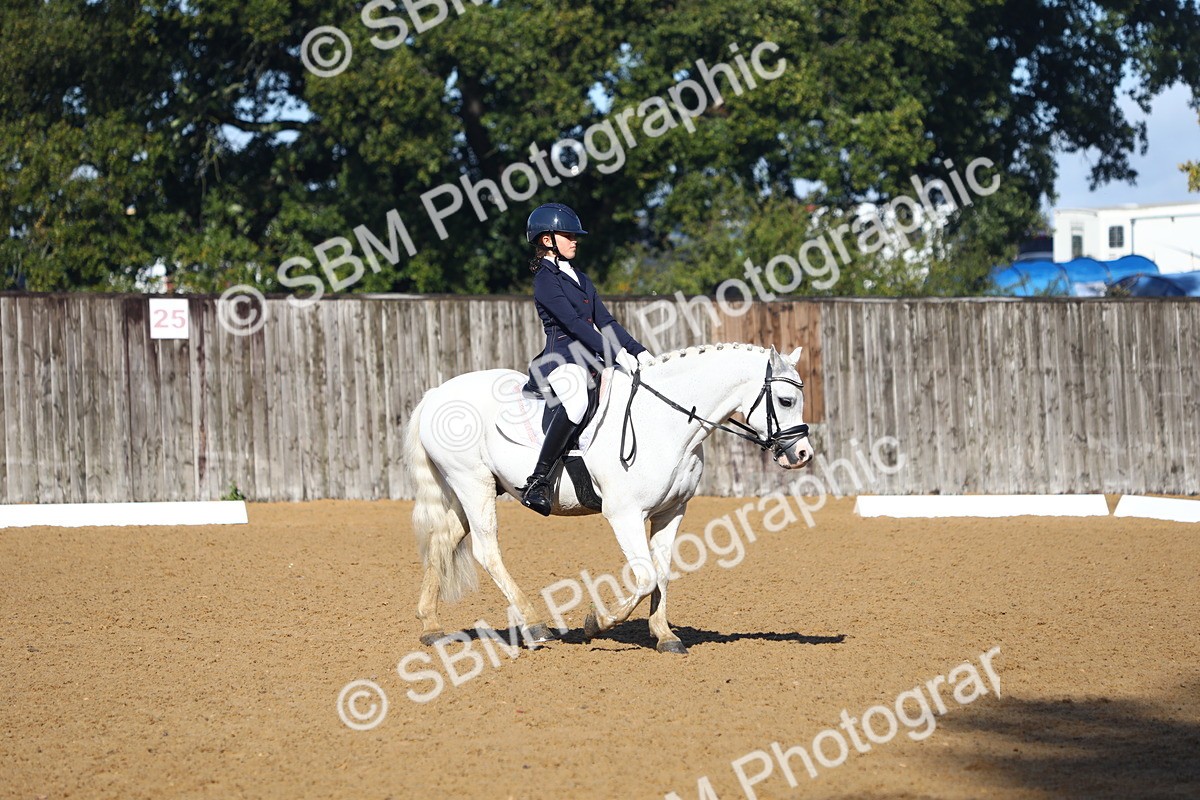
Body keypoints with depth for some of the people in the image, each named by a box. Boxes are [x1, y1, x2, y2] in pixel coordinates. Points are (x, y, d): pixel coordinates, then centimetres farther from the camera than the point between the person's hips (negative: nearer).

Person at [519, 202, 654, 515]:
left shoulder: (579, 279, 22)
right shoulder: (546, 279, -5)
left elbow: (605, 322, 19)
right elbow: (573, 323, -16)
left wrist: (638, 351, 7)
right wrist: (615, 354, -22)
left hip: (591, 360, 10)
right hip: (561, 358, -10)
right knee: (576, 400, -40)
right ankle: (538, 481, -39)